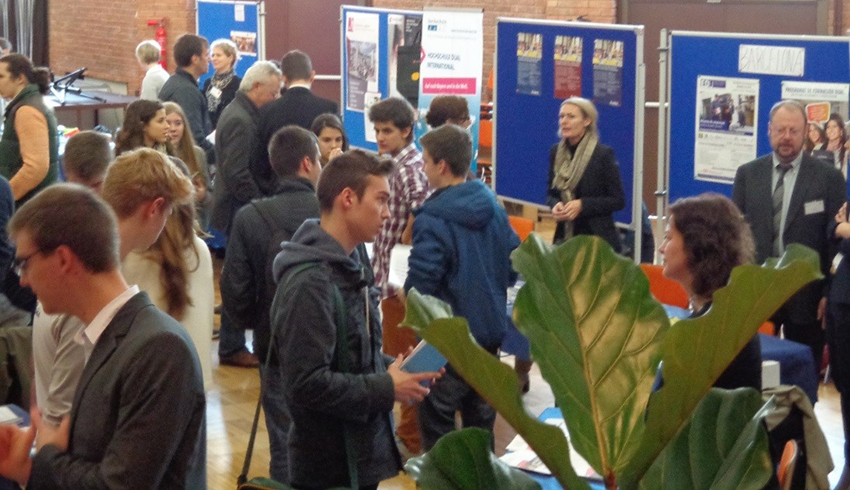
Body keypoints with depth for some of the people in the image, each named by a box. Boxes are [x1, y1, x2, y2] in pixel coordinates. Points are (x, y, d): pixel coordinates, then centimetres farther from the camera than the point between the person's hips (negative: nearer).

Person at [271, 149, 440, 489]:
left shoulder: (347, 266, 9)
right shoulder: (309, 282, -23)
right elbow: (307, 384, -27)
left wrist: (394, 368, 1)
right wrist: (386, 388, -19)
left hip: (361, 453, 9)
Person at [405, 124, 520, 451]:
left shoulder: (432, 221, -20)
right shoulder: (493, 209, 2)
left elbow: (420, 285, -21)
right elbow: (515, 263, 8)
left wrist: (400, 292, -1)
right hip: (491, 330, 7)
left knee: (436, 418, 4)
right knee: (481, 414, 18)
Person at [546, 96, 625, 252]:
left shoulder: (603, 154, -8)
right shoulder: (556, 152, 7)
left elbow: (618, 201, -6)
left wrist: (582, 205, -17)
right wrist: (555, 205, -7)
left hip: (597, 239, -4)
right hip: (564, 236, 4)